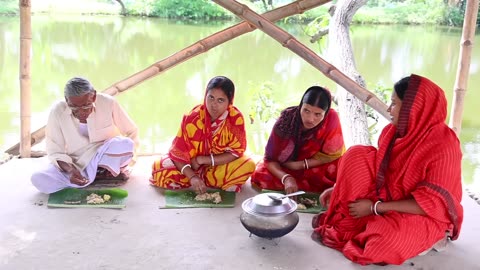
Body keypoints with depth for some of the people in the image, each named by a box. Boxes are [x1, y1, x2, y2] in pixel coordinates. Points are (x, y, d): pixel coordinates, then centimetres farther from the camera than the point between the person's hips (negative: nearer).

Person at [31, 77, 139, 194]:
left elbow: (132, 132, -2)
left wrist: (125, 159, -11)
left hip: (107, 161, -2)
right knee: (38, 179, -26)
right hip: (75, 165, 2)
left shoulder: (108, 103, -16)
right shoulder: (57, 111, -14)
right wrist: (70, 170, -27)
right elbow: (55, 151, -8)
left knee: (125, 144, -34)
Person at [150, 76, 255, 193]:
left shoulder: (236, 118, -19)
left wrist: (202, 160, -23)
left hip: (220, 166, 1)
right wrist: (192, 177, -36)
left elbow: (236, 153, -17)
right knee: (159, 167, -22)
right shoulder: (193, 117, -19)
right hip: (192, 166, 0)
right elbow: (178, 152, -20)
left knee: (248, 165, -30)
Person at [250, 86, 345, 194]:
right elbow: (270, 159, -21)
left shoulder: (331, 118, -28)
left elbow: (331, 155, -15)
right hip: (286, 168, 2)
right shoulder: (286, 121, -27)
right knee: (259, 176, -25)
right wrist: (286, 178, -38)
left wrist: (301, 164, -21)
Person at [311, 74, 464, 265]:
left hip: (426, 216, -6)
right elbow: (378, 169, 10)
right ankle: (341, 224, -11)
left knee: (385, 240, -39)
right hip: (388, 199, 7)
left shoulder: (443, 146, -24)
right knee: (357, 156, -13)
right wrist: (339, 188, 1)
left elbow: (432, 203, -25)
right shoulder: (392, 131, -3)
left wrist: (374, 208, -24)